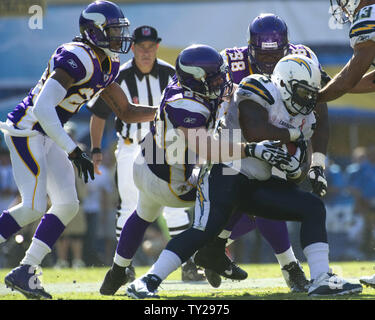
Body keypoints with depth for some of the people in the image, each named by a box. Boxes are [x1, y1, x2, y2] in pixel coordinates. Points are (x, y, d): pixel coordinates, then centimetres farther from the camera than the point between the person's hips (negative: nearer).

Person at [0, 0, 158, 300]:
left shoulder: (106, 66, 6)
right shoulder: (77, 58, -24)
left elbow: (127, 112, 17)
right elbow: (43, 109, -30)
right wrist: (73, 151, -29)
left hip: (48, 135, 10)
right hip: (26, 129, -10)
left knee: (67, 205, 4)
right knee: (33, 208, -16)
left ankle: (24, 272, 8)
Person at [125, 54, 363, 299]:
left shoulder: (304, 120, 15)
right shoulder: (260, 91, -9)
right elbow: (255, 131, -25)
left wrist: (296, 169, -10)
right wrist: (294, 135, -11)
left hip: (258, 186, 8)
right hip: (227, 171, -8)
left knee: (313, 208, -1)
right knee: (206, 230, -24)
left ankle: (322, 281, -6)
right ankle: (148, 282, -21)